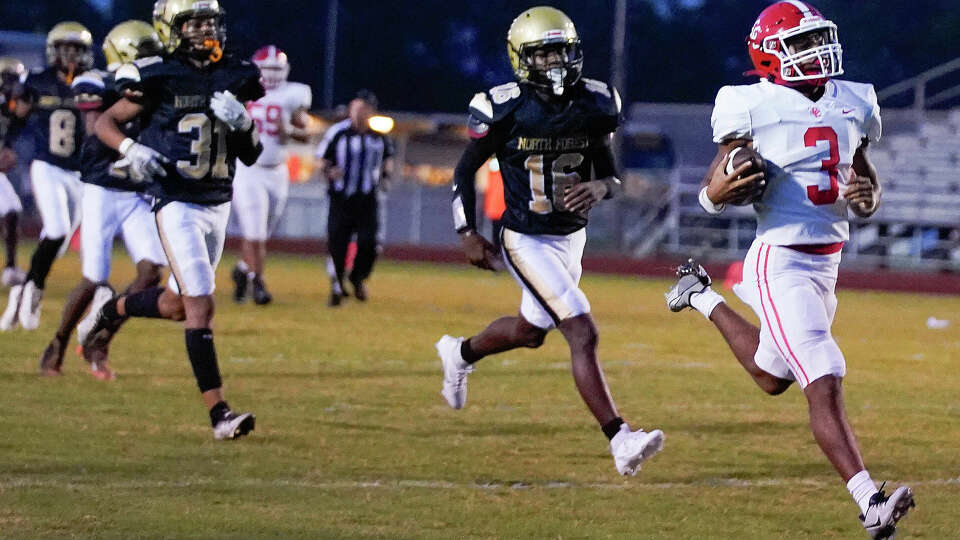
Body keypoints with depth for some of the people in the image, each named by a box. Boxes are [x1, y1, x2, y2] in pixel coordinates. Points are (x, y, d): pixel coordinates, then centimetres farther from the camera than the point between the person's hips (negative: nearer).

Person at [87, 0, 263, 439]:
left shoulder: (234, 77, 5)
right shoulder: (160, 78, -9)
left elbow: (251, 156, 9)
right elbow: (104, 123, 1)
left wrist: (241, 122, -11)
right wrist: (130, 149, -18)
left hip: (218, 205, 6)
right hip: (177, 205, -6)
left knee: (178, 304, 17)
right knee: (200, 305, -14)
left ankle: (113, 311, 46)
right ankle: (218, 415, -16)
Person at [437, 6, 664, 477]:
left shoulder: (593, 104, -5)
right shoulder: (504, 108, -16)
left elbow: (611, 175, 4)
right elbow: (466, 171, -3)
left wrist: (600, 187, -20)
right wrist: (468, 234, -8)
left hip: (572, 237, 6)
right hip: (527, 241, -6)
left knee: (531, 331, 25)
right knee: (583, 334, -18)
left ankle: (460, 353, 55)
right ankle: (620, 441, -20)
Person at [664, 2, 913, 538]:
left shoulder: (852, 104, 7)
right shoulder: (755, 108, -11)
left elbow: (867, 183, 17)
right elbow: (712, 195, -5)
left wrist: (867, 196, -7)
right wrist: (723, 187, -29)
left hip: (827, 263, 8)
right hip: (781, 265, -8)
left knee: (773, 377, 26)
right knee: (825, 384, -16)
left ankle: (705, 298, 47)